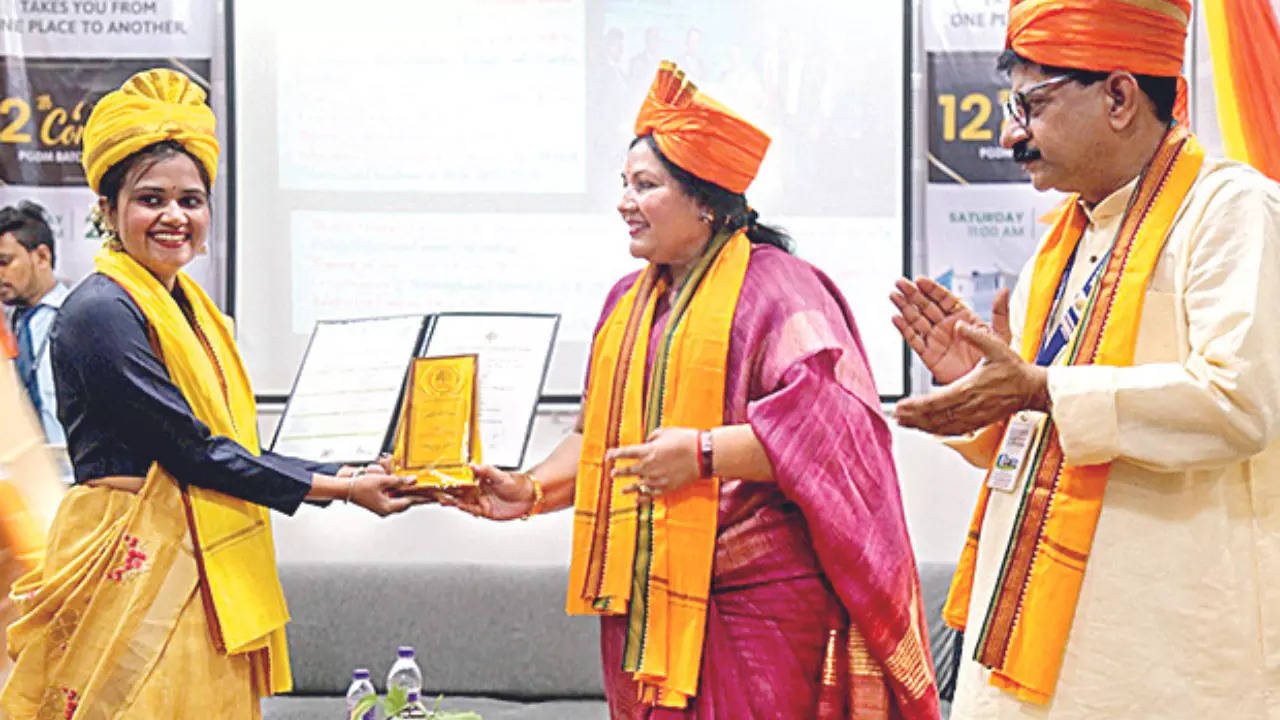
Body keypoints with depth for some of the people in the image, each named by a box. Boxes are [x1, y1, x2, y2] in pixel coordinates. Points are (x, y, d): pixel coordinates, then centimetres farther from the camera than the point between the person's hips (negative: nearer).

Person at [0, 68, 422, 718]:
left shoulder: (192, 311, 16)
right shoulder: (100, 312, -12)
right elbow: (194, 451, -15)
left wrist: (344, 475, 5)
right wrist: (340, 488, -12)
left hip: (207, 572, 8)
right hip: (136, 565, -8)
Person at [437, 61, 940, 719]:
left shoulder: (775, 288, -7)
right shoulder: (630, 301, 18)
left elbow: (824, 420, -18)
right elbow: (602, 437, 23)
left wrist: (704, 453, -21)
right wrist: (531, 490, 8)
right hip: (647, 597, 7)